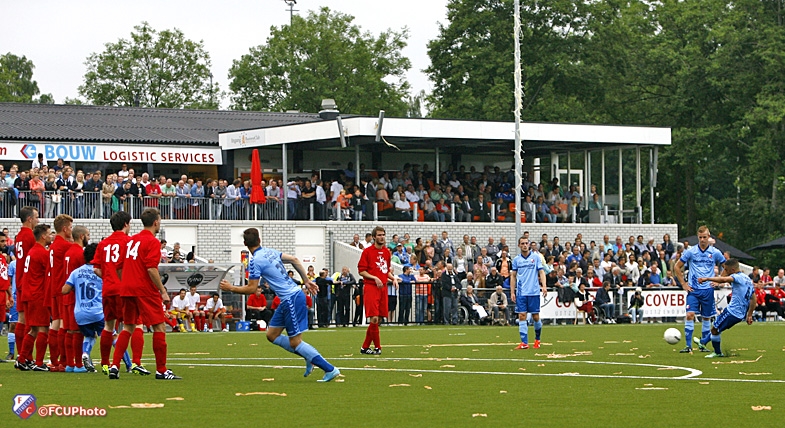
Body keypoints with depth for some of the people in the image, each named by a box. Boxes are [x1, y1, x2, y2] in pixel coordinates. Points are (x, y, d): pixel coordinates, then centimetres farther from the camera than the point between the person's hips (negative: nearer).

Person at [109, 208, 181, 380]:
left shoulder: (131, 240, 14)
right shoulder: (152, 242, -8)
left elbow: (120, 267, 15)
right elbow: (151, 269, -18)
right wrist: (163, 291, -14)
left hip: (127, 289, 7)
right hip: (145, 290, -7)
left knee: (128, 327, 14)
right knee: (160, 327, -1)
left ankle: (114, 366, 5)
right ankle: (161, 370, -2)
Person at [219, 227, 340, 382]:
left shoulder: (255, 261, -13)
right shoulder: (270, 252, 11)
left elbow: (251, 288, -12)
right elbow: (294, 260, 15)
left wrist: (231, 288, 2)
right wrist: (306, 281, 20)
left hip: (292, 299, -9)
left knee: (295, 342, -4)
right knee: (272, 335, 14)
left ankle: (330, 369, -3)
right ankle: (309, 358, 16)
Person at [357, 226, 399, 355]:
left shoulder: (387, 251, 15)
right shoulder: (367, 251, -3)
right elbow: (361, 271, -6)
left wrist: (393, 278, 6)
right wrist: (375, 278, -16)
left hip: (383, 288, 7)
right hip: (371, 287, -7)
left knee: (379, 319, 6)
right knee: (374, 318, -12)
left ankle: (365, 347, 15)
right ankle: (377, 347, -5)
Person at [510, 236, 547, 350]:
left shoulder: (536, 257, 3)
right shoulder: (516, 259, 8)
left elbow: (541, 272, 1)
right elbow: (513, 276, 13)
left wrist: (544, 286, -13)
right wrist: (512, 292, 7)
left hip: (534, 292, -1)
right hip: (521, 293, 1)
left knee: (535, 317, 2)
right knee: (522, 316, -6)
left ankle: (537, 339, 23)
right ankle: (524, 343, -5)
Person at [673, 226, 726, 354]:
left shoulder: (715, 253, 1)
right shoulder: (690, 251, -1)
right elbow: (677, 267, 7)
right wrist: (683, 284, 2)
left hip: (708, 290, 1)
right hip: (693, 289, -1)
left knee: (706, 317, 7)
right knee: (690, 315, -14)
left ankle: (703, 344, 20)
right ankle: (688, 346, -11)